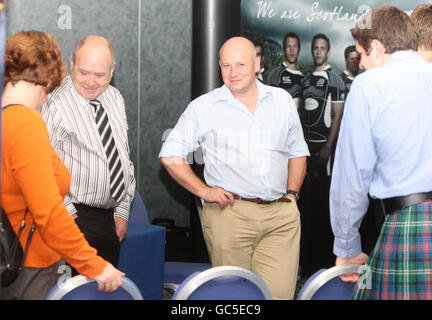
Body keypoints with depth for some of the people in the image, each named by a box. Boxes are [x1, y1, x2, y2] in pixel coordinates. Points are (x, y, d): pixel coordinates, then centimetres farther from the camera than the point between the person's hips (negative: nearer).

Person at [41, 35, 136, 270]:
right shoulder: (57, 106, -15)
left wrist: (122, 211, 8)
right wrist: (68, 214, -15)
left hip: (112, 216, 6)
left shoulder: (114, 97, 7)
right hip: (79, 217, -6)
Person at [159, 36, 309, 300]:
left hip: (281, 217, 2)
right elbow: (170, 155, 6)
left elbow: (297, 151, 23)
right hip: (230, 215, -2)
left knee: (281, 293, -5)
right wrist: (203, 190, -3)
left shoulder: (282, 100, 14)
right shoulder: (204, 107, 4)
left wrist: (291, 194, 11)